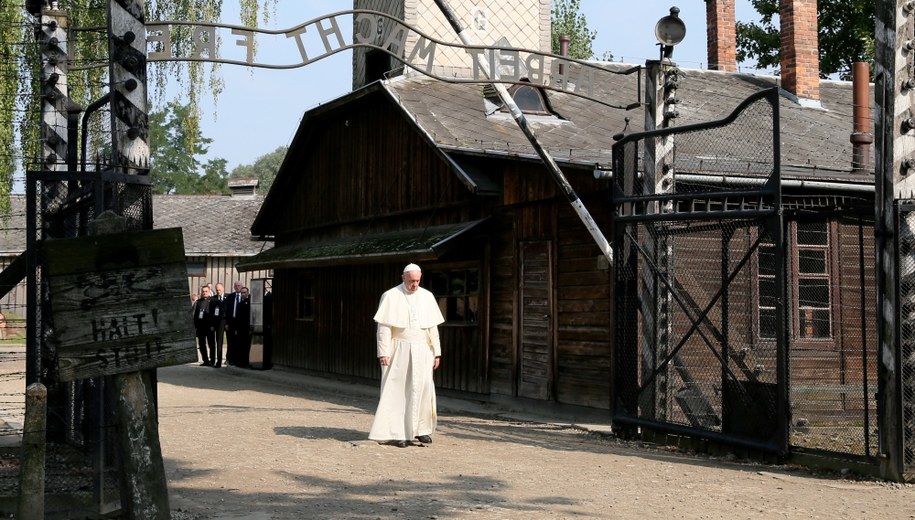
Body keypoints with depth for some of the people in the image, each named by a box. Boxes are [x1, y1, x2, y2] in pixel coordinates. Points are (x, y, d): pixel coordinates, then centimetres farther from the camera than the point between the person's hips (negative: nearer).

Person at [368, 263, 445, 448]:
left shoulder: (427, 297, 8)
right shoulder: (390, 296, -3)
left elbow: (433, 327, 10)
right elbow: (384, 328, -6)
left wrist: (436, 352, 6)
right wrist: (383, 353, -13)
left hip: (422, 351, 3)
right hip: (399, 350, -3)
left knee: (423, 388, -1)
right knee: (398, 390, -2)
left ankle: (421, 429, 10)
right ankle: (398, 433, 0)